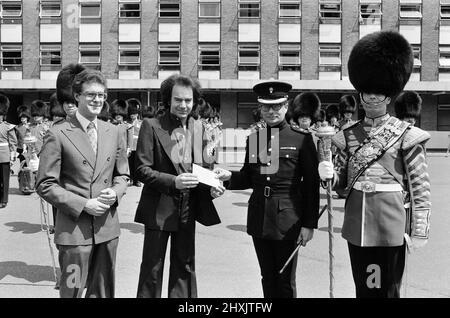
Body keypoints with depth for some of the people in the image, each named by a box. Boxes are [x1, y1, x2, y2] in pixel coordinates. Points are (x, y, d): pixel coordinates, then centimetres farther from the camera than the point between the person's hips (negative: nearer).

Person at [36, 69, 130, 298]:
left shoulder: (113, 132, 7)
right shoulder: (58, 134, -8)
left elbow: (122, 175, 15)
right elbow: (45, 185, -9)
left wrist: (115, 192, -7)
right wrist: (83, 205, -16)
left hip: (108, 226, 5)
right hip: (74, 228, -4)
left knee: (103, 290, 17)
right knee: (72, 291, 7)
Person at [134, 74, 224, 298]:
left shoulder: (198, 127, 7)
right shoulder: (151, 126, -9)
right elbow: (142, 170, -12)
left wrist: (211, 186, -6)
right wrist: (173, 182, -25)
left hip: (188, 210, 5)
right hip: (158, 210, -4)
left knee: (185, 267, 16)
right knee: (152, 269, 8)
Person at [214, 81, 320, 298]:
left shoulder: (301, 139, -5)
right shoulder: (253, 139, 8)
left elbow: (312, 184, -5)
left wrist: (309, 224, -7)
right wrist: (229, 177, -6)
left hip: (287, 221, -4)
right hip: (259, 221, 4)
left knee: (285, 281, 7)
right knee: (267, 279, 16)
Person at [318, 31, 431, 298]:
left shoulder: (406, 135, -6)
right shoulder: (348, 135, 6)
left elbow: (420, 188, -6)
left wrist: (419, 232, -8)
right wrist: (329, 174, -11)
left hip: (389, 226, -4)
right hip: (357, 225, 4)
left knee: (386, 289, 8)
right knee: (362, 287, 17)